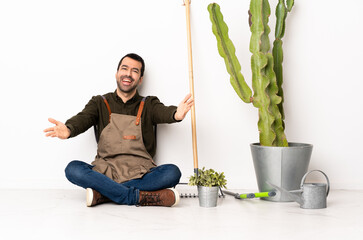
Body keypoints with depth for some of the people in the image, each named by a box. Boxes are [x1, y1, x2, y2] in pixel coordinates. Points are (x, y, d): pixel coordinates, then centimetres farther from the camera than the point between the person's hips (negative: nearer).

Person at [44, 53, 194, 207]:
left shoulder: (148, 105, 13)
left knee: (172, 172, -28)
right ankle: (141, 197, -32)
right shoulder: (100, 103, 14)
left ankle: (103, 194, -28)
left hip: (140, 175, 0)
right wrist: (68, 130, -31)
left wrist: (176, 115, -36)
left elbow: (164, 112, -10)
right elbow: (83, 117, -6)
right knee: (73, 169, -27)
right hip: (106, 173, 0)